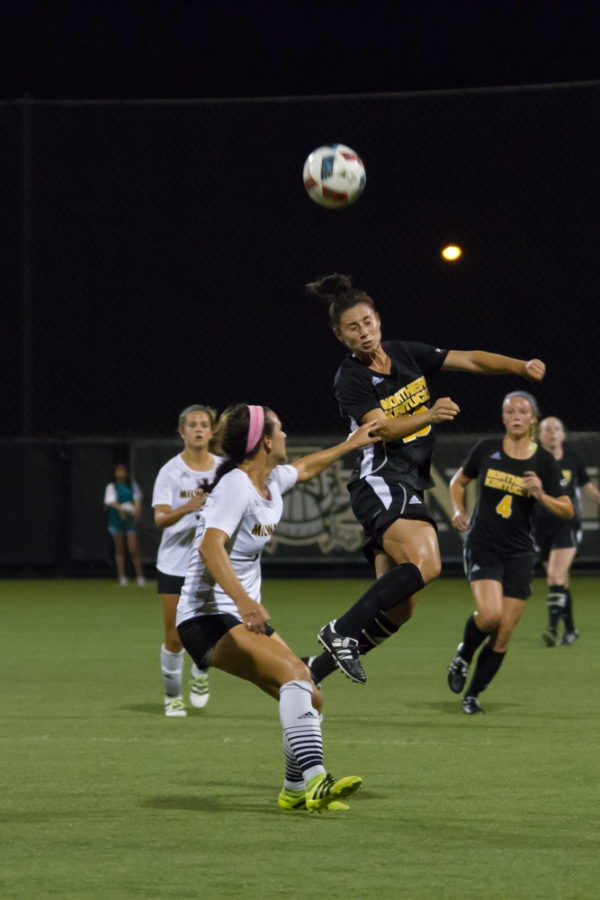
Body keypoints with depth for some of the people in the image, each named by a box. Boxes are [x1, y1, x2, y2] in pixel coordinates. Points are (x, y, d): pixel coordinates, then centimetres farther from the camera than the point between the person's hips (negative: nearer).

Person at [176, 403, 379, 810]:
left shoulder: (272, 480, 9)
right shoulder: (237, 486, -19)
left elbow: (304, 468, 35)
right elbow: (211, 547, -35)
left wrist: (351, 443, 44)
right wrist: (243, 600, -47)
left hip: (243, 615, 10)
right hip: (208, 619, -10)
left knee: (309, 696, 6)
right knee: (294, 672, -28)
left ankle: (296, 790, 22)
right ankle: (315, 778, -37)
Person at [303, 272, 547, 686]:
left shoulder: (407, 353, 9)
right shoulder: (350, 379, -7)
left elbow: (471, 360, 7)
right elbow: (382, 428, -21)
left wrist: (522, 366, -8)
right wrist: (430, 415, -38)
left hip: (409, 488, 7)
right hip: (380, 483, -7)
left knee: (398, 610, 3)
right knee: (425, 563, -31)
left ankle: (315, 670, 10)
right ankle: (341, 632, -25)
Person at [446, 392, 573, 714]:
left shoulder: (544, 462, -1)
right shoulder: (486, 450, -1)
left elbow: (567, 511, 0)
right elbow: (458, 482, 16)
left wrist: (541, 496, -18)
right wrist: (458, 511, -2)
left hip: (519, 553, 1)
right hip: (483, 546, -1)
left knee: (503, 636, 0)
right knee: (490, 614, -24)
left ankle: (472, 694, 17)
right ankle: (463, 655, 7)